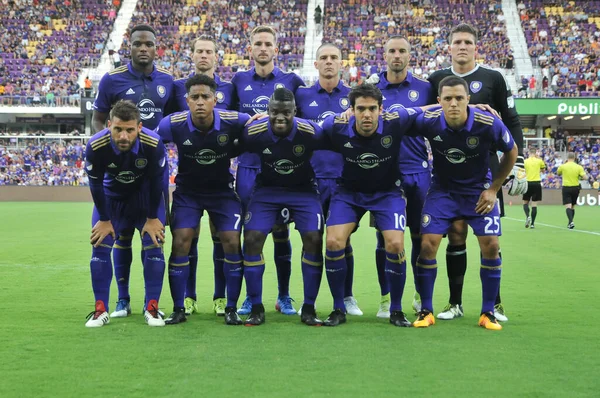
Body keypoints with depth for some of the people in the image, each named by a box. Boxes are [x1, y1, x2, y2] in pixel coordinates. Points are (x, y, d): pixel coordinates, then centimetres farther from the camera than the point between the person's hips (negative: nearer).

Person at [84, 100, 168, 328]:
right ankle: (101, 309, 5)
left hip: (146, 195, -1)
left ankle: (152, 308, 3)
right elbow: (96, 184, -17)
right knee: (100, 246, -5)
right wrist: (104, 220, -9)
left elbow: (156, 182, -17)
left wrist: (152, 218, -10)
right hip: (112, 195, 1)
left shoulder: (154, 145, -34)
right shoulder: (95, 146, -33)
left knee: (154, 246, -8)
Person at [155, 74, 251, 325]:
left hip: (222, 190, 0)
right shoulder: (172, 124, -21)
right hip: (187, 190, 0)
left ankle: (231, 309, 6)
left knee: (232, 242, -8)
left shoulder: (234, 122, -21)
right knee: (180, 243, -10)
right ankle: (178, 309, 3)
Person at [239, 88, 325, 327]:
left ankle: (309, 309, -1)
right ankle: (256, 308, 1)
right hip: (267, 190, 1)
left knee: (314, 240, -15)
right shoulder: (254, 133, -20)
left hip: (303, 190, -1)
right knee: (252, 239, -12)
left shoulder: (310, 133, -25)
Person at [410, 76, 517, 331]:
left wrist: (494, 189, -5)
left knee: (491, 245, -9)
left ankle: (488, 313, 7)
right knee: (428, 244, -10)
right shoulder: (428, 121, -23)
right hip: (443, 190, 1)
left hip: (478, 191, 0)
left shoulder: (489, 124, -24)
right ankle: (426, 311, 5)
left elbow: (511, 152, -5)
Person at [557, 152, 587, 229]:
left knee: (568, 206, -8)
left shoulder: (562, 166, -5)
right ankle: (570, 223, 23)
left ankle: (571, 222, -28)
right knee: (572, 206, 16)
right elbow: (584, 177, -10)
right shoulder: (579, 167, -3)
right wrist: (579, 177, 9)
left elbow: (558, 173, 15)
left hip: (566, 188, -2)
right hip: (575, 187, 2)